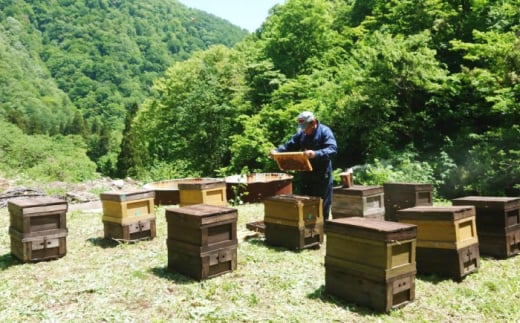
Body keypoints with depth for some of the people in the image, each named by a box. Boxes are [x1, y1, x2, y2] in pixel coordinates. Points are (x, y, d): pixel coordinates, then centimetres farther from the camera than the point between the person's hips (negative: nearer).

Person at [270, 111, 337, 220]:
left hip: (322, 175, -6)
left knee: (322, 206, 3)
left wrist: (316, 154, -40)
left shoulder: (324, 131, -11)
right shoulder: (301, 133, 8)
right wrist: (277, 150, -8)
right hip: (306, 175, 6)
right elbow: (289, 145, 12)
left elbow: (332, 149, -24)